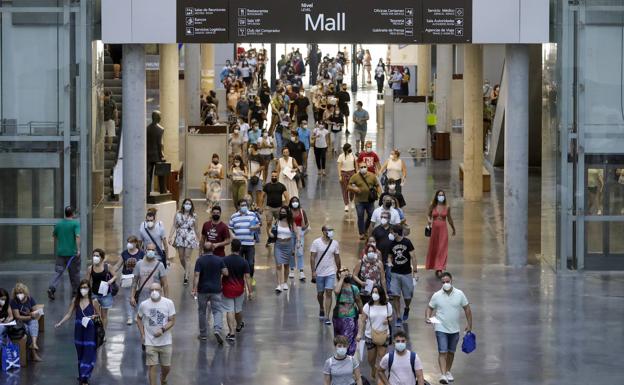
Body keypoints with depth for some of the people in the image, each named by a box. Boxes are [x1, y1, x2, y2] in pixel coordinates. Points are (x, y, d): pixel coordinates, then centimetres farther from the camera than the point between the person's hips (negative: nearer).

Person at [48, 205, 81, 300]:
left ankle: (51, 288, -19)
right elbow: (77, 236, -21)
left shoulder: (59, 224, 6)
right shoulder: (75, 223, -8)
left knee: (58, 271, 1)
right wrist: (78, 249, -22)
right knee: (74, 272, 12)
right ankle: (75, 290, 25)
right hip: (72, 252, -3)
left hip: (60, 252, 3)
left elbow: (54, 235, 20)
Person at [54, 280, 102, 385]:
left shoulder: (94, 301, -6)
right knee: (80, 353, 12)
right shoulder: (75, 300, 1)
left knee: (88, 354, -6)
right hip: (79, 330, 3)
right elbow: (69, 314, 2)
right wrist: (60, 323, -9)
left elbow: (99, 314, 3)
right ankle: (81, 375, 23)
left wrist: (94, 316, -18)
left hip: (90, 331, -3)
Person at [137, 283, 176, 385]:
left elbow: (172, 321, -6)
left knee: (166, 366, 12)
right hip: (150, 342, 0)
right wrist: (142, 334, 1)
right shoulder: (144, 305, -5)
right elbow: (139, 319, 11)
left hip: (165, 341, 0)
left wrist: (163, 330, -22)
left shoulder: (169, 303, -8)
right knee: (152, 366, -3)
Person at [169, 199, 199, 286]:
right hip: (180, 237, 2)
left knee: (187, 257, -4)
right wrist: (170, 237, -5)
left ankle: (186, 277, -4)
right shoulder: (178, 215, 0)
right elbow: (174, 226, 1)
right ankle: (186, 271, 33)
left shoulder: (194, 216, 0)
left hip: (189, 238, -2)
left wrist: (197, 239, 11)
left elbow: (196, 229, 7)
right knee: (181, 257, 8)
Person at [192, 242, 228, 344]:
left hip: (203, 290, 0)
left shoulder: (199, 261, -9)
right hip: (216, 290, 1)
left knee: (202, 312, 14)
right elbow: (225, 273, -6)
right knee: (218, 311, 4)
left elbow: (197, 275, -15)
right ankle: (217, 330, -20)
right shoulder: (219, 260, -4)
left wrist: (194, 289, -17)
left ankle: (203, 334, 21)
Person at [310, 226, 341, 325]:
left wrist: (339, 270, 14)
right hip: (319, 273, 0)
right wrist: (313, 271, -12)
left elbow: (337, 258, 10)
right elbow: (312, 257, -6)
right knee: (320, 293, 13)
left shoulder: (335, 243, 1)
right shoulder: (316, 242, -6)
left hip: (331, 272, 0)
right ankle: (321, 309, 43)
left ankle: (327, 317, -10)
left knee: (328, 293, -10)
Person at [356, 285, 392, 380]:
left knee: (381, 357, -4)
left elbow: (390, 317, 8)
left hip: (383, 335, 0)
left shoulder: (387, 306, -5)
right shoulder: (367, 306, -9)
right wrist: (359, 333, -9)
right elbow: (362, 321, -5)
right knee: (371, 358, 12)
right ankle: (373, 369, 43)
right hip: (370, 335, 0)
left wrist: (388, 320, -16)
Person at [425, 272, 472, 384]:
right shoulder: (436, 296, -6)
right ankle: (443, 375, -17)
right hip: (441, 329, -2)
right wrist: (427, 317, -16)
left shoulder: (459, 294, -4)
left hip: (454, 329, 2)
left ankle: (448, 372, 34)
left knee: (451, 352, 15)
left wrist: (469, 324, 3)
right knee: (442, 352, -12)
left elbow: (467, 309, 4)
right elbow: (430, 308, 5)